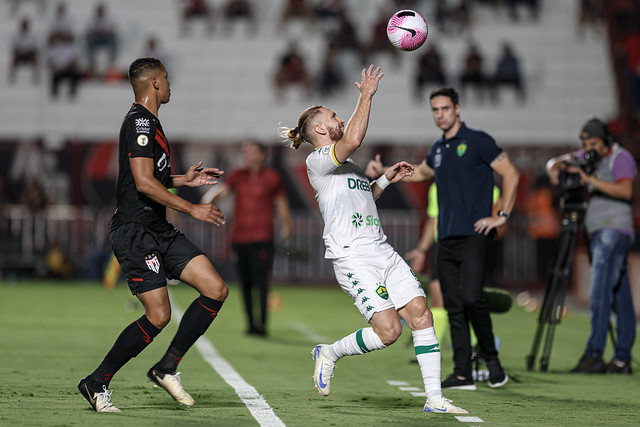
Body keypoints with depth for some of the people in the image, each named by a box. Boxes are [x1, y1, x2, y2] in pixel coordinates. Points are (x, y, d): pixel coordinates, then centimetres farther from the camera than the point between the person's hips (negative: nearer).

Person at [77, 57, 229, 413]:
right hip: (135, 232, -10)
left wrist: (183, 180, 21)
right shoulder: (140, 122, -13)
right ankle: (96, 383, -1)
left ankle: (167, 368, 5)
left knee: (216, 290, 0)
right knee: (158, 316, -13)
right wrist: (191, 209, -17)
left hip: (159, 232, 10)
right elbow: (144, 183, -21)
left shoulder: (148, 122, 19)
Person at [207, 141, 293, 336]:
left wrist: (287, 226, 4)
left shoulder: (272, 177, 4)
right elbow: (223, 192, -3)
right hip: (239, 238, 4)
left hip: (262, 238, -4)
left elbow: (281, 203, 11)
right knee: (246, 282, 6)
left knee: (260, 281, -13)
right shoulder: (237, 176, 11)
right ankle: (251, 323, 14)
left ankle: (260, 324, -15)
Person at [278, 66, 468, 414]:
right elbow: (353, 140, -24)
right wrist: (366, 96, -15)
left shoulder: (344, 164, 24)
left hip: (382, 251, 9)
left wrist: (385, 179, 26)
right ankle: (329, 353, 9)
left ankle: (434, 399, -2)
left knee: (421, 314, -5)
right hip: (352, 256, -9)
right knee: (388, 330, -17)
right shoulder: (317, 160, -5)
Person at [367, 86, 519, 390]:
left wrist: (502, 215, -10)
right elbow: (421, 173, 39)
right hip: (446, 238, 7)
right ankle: (462, 374, 3)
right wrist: (384, 171, 28)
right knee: (453, 306, 2)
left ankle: (491, 356, -2)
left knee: (471, 297, -20)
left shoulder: (476, 141, -4)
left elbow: (511, 175, -5)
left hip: (474, 236, -7)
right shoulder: (438, 149, 17)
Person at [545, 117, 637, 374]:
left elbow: (625, 190, -23)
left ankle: (594, 354, -23)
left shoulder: (621, 158, -7)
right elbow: (555, 162, 23)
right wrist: (554, 169, -1)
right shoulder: (587, 157, 16)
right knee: (619, 297, 7)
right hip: (599, 233, 8)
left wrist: (591, 179, -27)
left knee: (600, 293, -18)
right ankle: (622, 360, 5)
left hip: (615, 230, -8)